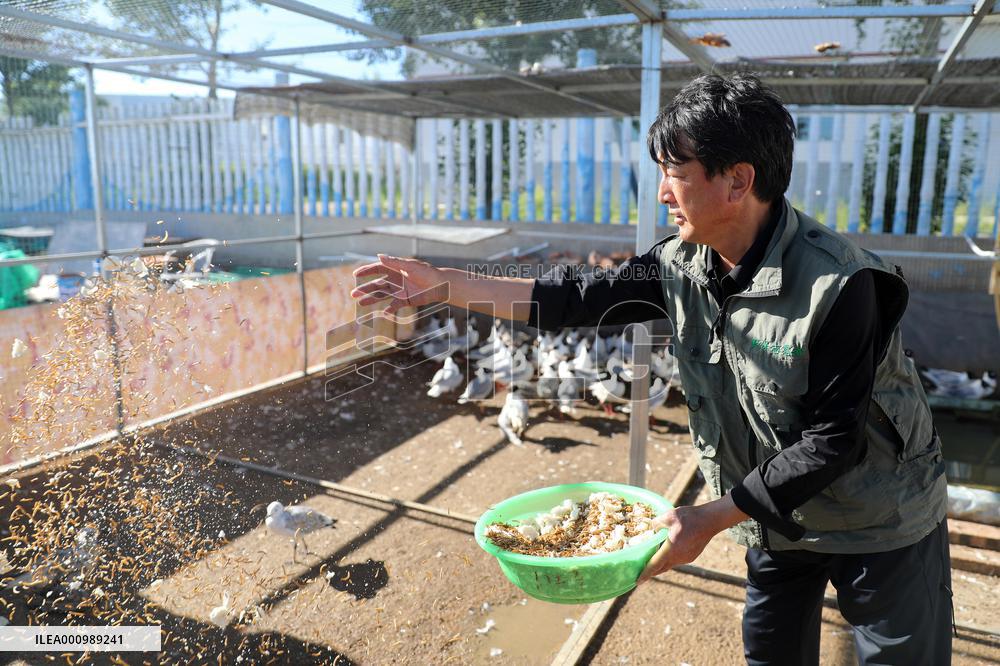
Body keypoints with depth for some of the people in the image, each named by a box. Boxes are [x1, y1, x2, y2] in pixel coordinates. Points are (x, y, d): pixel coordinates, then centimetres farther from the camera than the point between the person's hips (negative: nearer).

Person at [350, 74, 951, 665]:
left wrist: (712, 518, -26)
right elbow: (582, 298, -7)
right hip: (776, 514, 5)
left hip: (880, 527, -4)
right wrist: (444, 286, -10)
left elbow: (831, 440, -27)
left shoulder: (839, 285, -31)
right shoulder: (682, 262, -11)